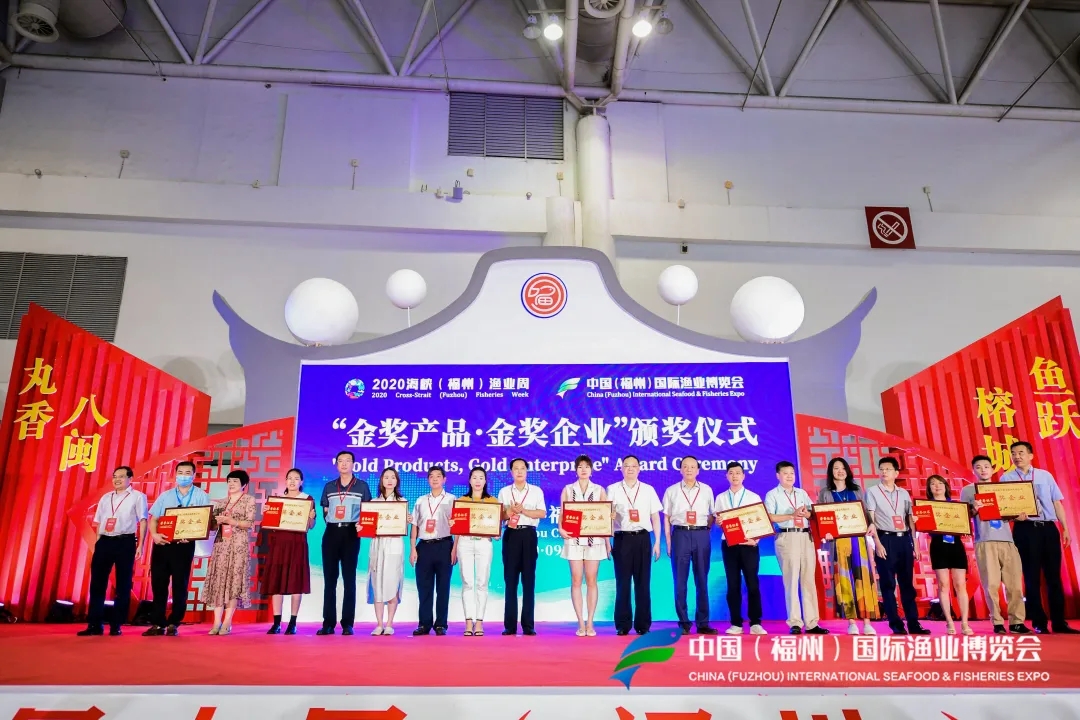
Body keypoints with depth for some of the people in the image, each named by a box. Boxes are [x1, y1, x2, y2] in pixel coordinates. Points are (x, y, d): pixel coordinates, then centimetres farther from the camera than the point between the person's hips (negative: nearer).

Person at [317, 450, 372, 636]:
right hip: (331, 533, 3)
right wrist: (331, 522, -1)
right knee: (329, 579, 1)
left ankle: (347, 623, 1)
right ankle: (328, 623, 5)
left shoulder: (362, 486, 7)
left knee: (349, 579, -1)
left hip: (351, 533, -2)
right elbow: (325, 512, 16)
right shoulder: (329, 487, 14)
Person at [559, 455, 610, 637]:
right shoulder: (568, 490, 7)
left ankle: (590, 622, 6)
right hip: (574, 539, 0)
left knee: (591, 581, 1)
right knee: (576, 581, 0)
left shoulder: (599, 490, 7)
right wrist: (561, 529, -16)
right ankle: (581, 623, 5)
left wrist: (608, 542, -1)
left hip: (594, 540, 0)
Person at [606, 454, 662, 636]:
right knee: (622, 583, 2)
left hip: (643, 539, 1)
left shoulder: (648, 490, 10)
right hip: (622, 539, -1)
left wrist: (657, 542, 4)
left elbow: (655, 517, 10)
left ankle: (643, 624, 13)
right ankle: (623, 625, 10)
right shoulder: (612, 490, 5)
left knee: (643, 583, 4)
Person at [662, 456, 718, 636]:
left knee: (702, 580, 5)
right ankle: (683, 623, 9)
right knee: (680, 581, 1)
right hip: (680, 535, -1)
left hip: (701, 536, 1)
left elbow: (711, 515, 13)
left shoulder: (706, 490, 10)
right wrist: (668, 543, -1)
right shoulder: (671, 491, 6)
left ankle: (703, 623, 11)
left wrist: (705, 532, 1)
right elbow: (666, 518, 5)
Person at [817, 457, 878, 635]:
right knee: (844, 579, -2)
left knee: (862, 577, -2)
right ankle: (851, 622, 2)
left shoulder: (856, 491, 14)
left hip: (858, 538, 2)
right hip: (838, 540, -2)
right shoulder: (825, 493, 7)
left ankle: (867, 621, 1)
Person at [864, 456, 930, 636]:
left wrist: (914, 543, 5)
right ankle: (896, 625, 3)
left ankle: (913, 624, 11)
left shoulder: (904, 493, 12)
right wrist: (878, 544, -13)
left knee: (907, 583, 6)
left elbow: (911, 519, 12)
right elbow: (870, 520, -5)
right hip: (886, 540, -4)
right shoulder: (873, 492, 1)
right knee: (888, 584, -2)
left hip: (904, 540, 4)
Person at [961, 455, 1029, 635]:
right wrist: (974, 510, -14)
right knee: (991, 584, -6)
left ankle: (1016, 621, 6)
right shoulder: (968, 490, 10)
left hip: (1007, 541, 3)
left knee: (1015, 583, -1)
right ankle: (997, 622, 1)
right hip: (985, 542, -3)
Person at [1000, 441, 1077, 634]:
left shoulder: (1045, 475, 11)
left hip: (1049, 528, 3)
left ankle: (1059, 622, 11)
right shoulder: (1006, 478, 4)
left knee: (1054, 576, 4)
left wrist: (1065, 528, 6)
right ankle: (1039, 623, 8)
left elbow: (1057, 502, 11)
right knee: (1032, 577, 1)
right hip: (1025, 529, -2)